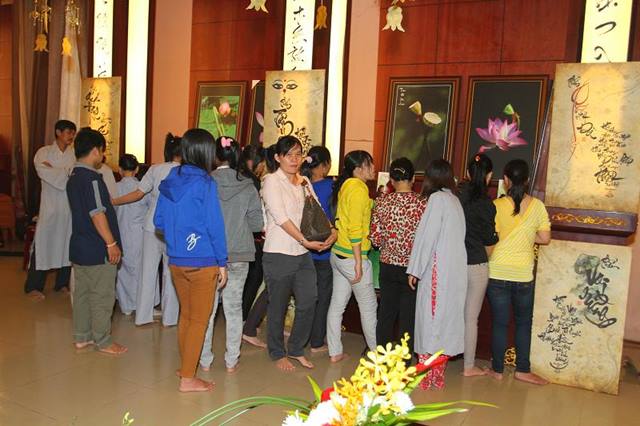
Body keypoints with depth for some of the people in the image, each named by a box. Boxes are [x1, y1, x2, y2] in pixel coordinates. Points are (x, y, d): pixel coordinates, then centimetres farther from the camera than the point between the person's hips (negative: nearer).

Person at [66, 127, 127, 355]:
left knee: (82, 292, 16)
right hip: (97, 250, -9)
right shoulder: (92, 178, -19)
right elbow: (97, 214, -22)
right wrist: (111, 243, -19)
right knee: (102, 296, 1)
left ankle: (82, 337, 26)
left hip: (79, 246, 9)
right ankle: (103, 341, 10)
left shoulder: (73, 177, 11)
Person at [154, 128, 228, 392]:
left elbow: (158, 222, 10)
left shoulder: (170, 179, 5)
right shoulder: (205, 183, -14)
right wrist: (222, 263, -7)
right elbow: (214, 226, -14)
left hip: (176, 261, 7)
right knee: (199, 320, 6)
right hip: (203, 263, -6)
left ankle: (186, 366, 36)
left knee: (186, 315, 21)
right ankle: (188, 378, 14)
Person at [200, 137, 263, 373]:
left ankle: (205, 360, 22)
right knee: (234, 308, 13)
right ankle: (231, 361, 21)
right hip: (239, 255, 1)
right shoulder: (247, 186, -7)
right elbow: (257, 223, -4)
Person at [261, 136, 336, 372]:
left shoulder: (304, 182, 12)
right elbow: (280, 217, -16)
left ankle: (296, 349, 27)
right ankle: (278, 354, 26)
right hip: (279, 253, -6)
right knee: (278, 306, 7)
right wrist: (305, 241, -20)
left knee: (308, 302, 6)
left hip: (303, 254, 6)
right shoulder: (272, 181, -7)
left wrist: (331, 232, -10)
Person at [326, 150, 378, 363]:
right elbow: (355, 228, -21)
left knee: (337, 303, 12)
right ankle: (377, 352, 21)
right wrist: (359, 262, -19)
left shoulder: (345, 186, 11)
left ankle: (335, 352, 21)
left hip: (337, 254, 9)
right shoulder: (359, 188, -16)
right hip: (352, 256, -9)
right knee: (369, 306, 7)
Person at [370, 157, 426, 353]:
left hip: (387, 265, 3)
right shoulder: (422, 203, -11)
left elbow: (375, 238, -2)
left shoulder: (382, 201, -4)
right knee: (408, 318, 8)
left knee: (385, 314, 15)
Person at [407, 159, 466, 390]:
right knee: (447, 319, 11)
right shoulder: (455, 200, 12)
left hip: (437, 271, -7)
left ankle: (426, 377, 7)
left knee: (430, 319, 0)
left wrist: (415, 269, -6)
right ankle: (438, 375, 19)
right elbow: (456, 236, 9)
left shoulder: (437, 198, -9)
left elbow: (427, 236, -12)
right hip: (456, 272, 7)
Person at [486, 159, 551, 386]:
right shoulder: (537, 206, -4)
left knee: (499, 322, 8)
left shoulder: (497, 205, -9)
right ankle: (522, 369, 22)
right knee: (523, 322, 16)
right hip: (524, 274, 1)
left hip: (497, 272, -1)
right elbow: (545, 238, -2)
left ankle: (497, 369, 18)